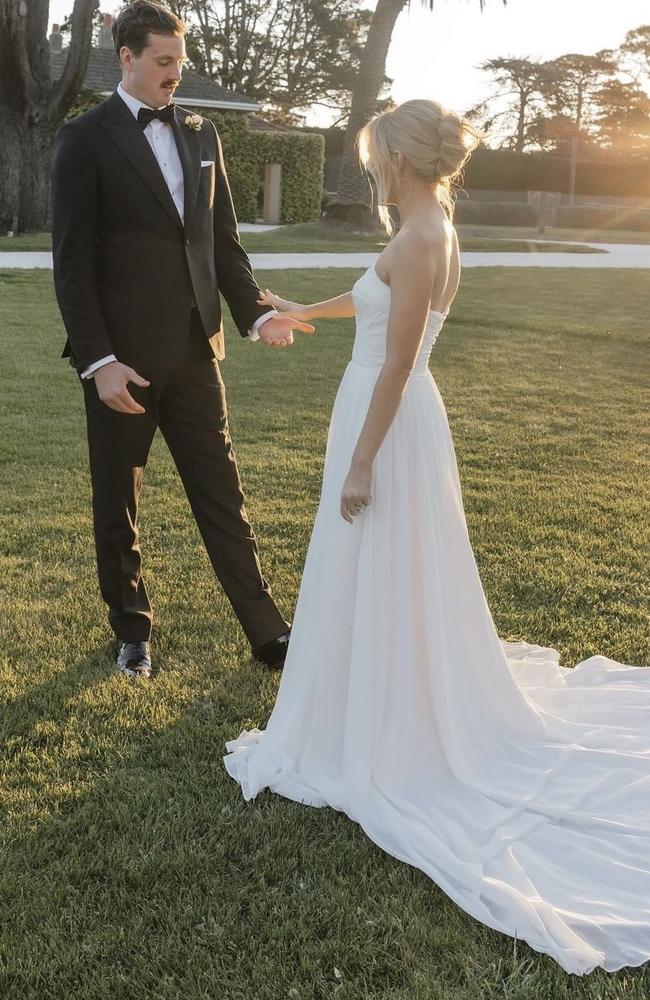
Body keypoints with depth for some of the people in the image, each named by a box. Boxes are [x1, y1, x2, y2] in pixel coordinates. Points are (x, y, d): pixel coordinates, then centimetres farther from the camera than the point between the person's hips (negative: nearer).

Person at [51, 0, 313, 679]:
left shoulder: (200, 134, 12)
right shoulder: (85, 140, -4)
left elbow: (223, 238, 13)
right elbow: (72, 261, -9)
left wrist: (256, 312, -2)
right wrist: (98, 360, -16)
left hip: (194, 350, 4)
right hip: (122, 359, -4)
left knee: (222, 495, 8)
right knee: (117, 502, 10)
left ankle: (266, 632, 15)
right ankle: (132, 633, 27)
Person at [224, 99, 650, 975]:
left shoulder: (420, 240, -20)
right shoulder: (432, 233, 10)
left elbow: (396, 366, -22)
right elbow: (376, 301, 28)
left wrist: (360, 465, -19)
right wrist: (303, 311, 43)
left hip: (389, 427, -10)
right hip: (399, 419, 10)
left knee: (377, 581, 2)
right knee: (393, 577, 21)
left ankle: (373, 734, 16)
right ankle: (399, 705, 39)